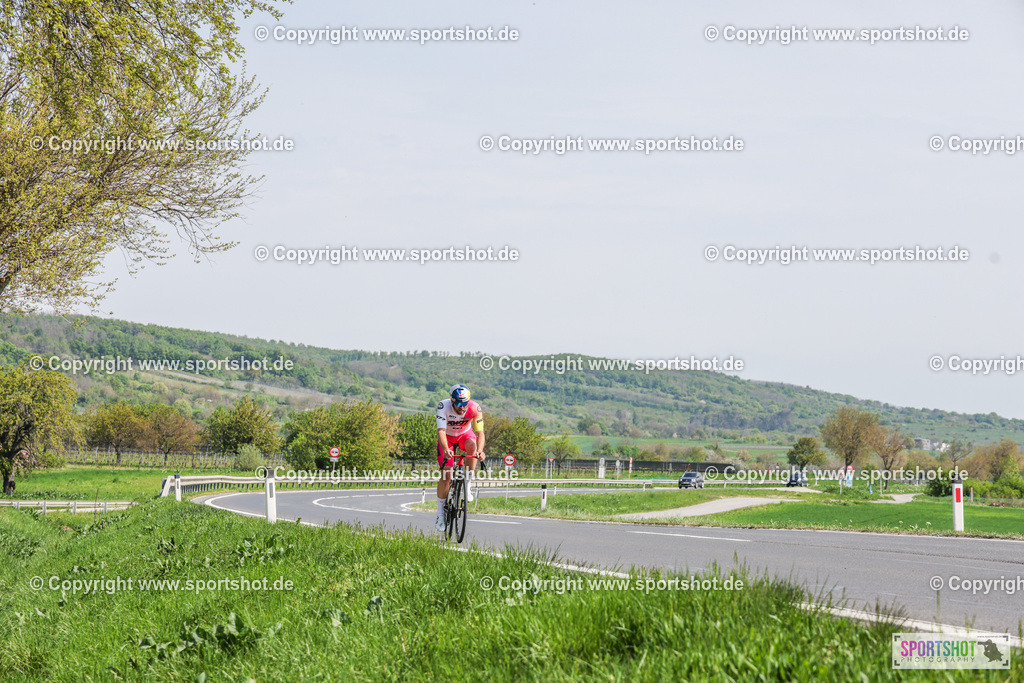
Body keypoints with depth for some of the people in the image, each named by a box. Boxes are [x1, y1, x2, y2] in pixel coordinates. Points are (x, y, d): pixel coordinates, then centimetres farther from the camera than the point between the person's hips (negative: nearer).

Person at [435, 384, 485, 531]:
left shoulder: (475, 408, -30)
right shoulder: (443, 406, -33)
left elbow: (480, 432, -33)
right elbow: (441, 431, -42)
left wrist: (480, 450, -51)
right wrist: (446, 450, -59)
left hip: (465, 434, 1)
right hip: (447, 437, -1)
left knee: (472, 446, -36)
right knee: (446, 476, -11)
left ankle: (468, 483, -17)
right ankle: (440, 513, 3)